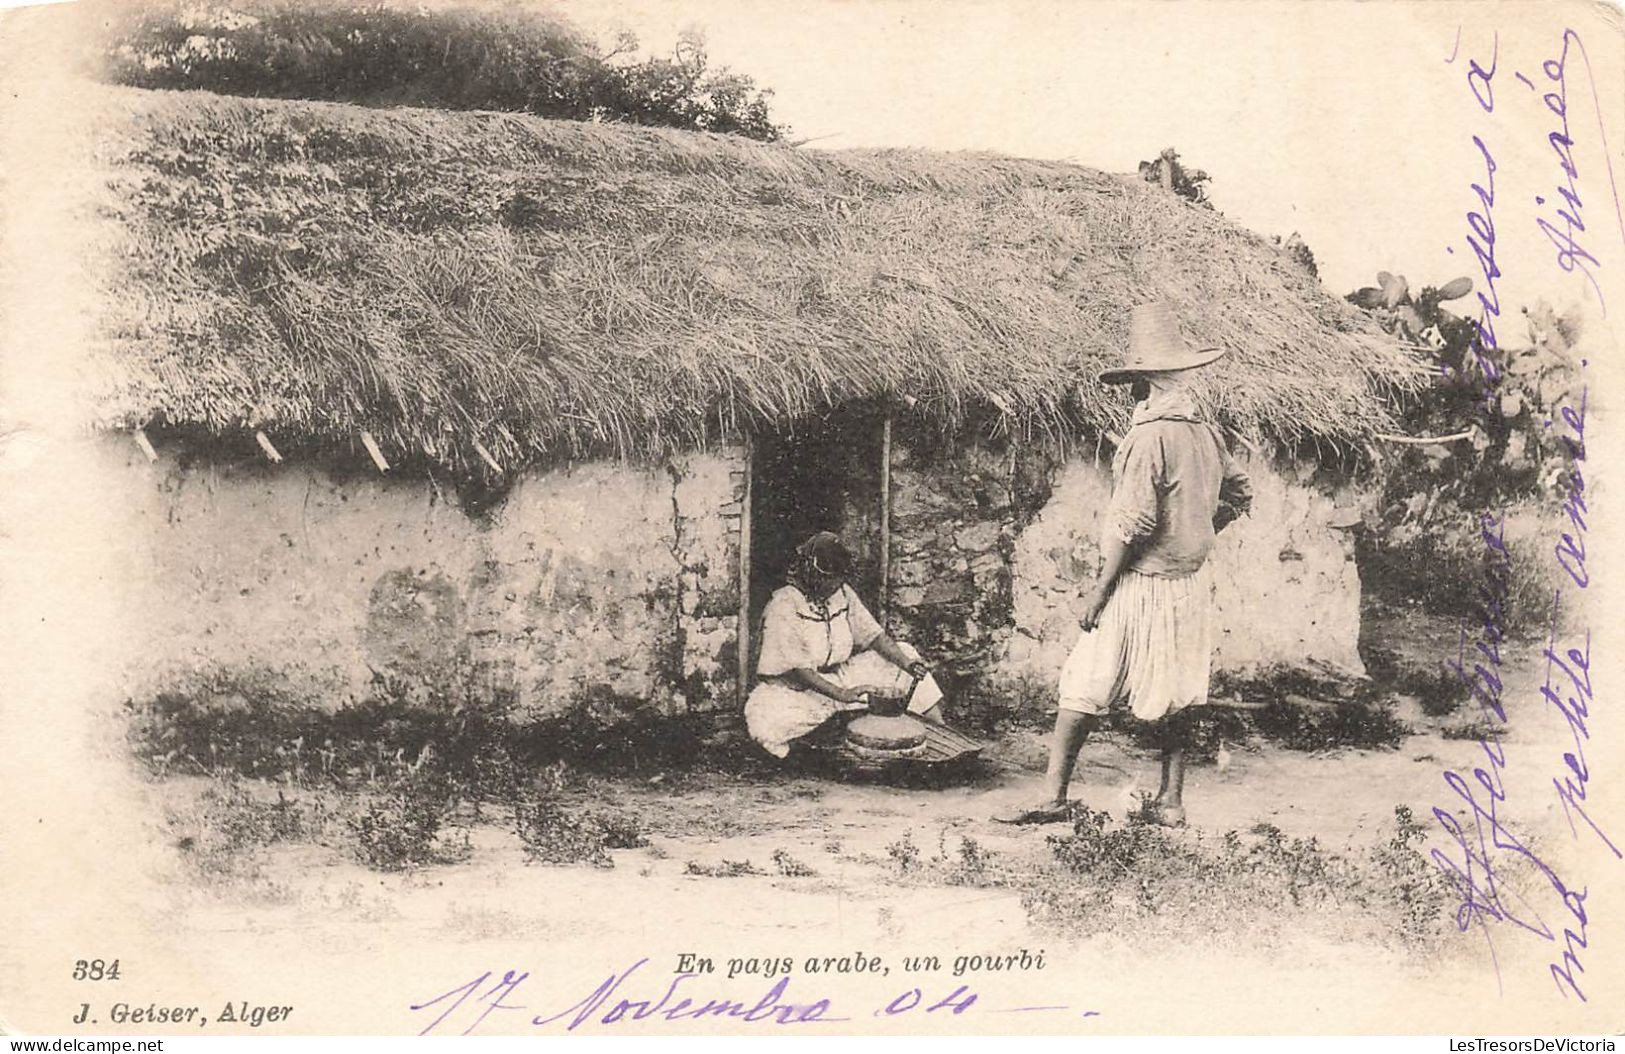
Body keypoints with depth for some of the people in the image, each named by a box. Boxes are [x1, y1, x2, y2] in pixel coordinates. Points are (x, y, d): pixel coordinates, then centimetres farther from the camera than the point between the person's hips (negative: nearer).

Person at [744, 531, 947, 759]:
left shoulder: (842, 593, 0)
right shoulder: (783, 606, -21)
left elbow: (873, 635, 3)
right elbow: (796, 668, -24)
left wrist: (907, 664, -14)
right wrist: (842, 694, -30)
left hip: (838, 677, 7)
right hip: (794, 687, -6)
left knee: (904, 653, -1)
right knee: (763, 721, -40)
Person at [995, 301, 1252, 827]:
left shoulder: (1149, 437, -18)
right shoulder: (1208, 434, 5)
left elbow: (1131, 523, -20)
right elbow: (1239, 494, 19)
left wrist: (1100, 588, -14)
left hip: (1142, 583, -7)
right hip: (1193, 582, 7)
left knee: (1083, 688, 0)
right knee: (1174, 692, 14)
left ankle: (1052, 797, 2)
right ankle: (1171, 800, 18)